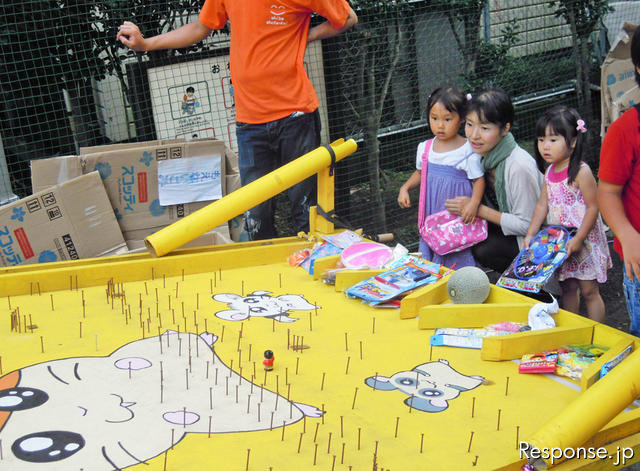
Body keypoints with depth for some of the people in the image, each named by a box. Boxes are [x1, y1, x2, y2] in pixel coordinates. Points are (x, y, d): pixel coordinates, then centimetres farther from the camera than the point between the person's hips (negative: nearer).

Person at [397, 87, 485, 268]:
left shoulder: (468, 151, -14)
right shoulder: (425, 148, 3)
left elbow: (479, 179, -9)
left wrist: (474, 202, -25)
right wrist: (405, 188, 4)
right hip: (432, 211, 5)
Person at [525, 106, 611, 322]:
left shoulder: (581, 172, -18)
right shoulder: (550, 172, 5)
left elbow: (593, 207, -18)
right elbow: (542, 205, 9)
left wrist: (579, 239, -21)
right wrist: (530, 234, 2)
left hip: (584, 240, -7)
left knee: (589, 291, 1)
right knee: (568, 288, 15)